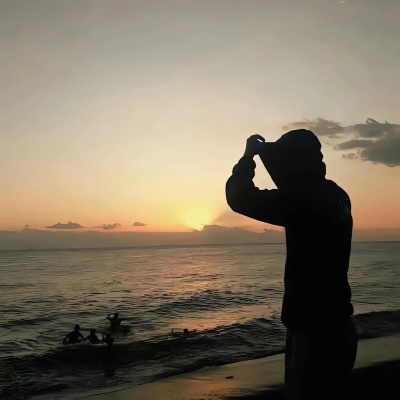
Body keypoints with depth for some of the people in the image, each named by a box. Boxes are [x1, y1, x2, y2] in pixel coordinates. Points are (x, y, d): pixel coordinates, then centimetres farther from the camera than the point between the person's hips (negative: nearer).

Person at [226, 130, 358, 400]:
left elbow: (240, 197, -18)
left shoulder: (304, 200, -20)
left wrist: (250, 155, -3)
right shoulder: (336, 197, 7)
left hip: (315, 329, -9)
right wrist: (268, 154, 24)